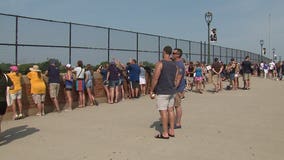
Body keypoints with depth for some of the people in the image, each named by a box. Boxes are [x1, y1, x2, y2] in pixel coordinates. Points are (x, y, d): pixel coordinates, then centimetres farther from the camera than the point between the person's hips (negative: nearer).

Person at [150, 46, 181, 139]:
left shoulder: (160, 64, -12)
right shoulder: (174, 65, 8)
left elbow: (155, 79, -16)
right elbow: (177, 80, 11)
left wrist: (151, 90, -8)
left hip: (162, 92, -7)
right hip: (172, 92, 7)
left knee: (163, 111, -3)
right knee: (170, 110, 12)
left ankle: (165, 133, 1)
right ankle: (171, 131, 19)